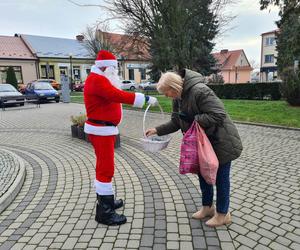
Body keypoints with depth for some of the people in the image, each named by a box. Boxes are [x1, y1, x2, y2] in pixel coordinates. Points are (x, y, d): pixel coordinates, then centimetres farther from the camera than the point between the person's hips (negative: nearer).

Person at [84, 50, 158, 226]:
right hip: (101, 130, -11)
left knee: (104, 166, 18)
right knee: (106, 168, -8)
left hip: (105, 129, 11)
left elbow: (114, 96, 13)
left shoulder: (100, 80, 18)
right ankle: (104, 212, 2)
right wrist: (146, 99, -25)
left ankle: (105, 200, 33)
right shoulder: (97, 80, -16)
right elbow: (119, 96, -27)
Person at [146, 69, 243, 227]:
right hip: (203, 142, 9)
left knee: (220, 176, 5)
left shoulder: (200, 91, -28)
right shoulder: (178, 98, 0)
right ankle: (207, 207, 37)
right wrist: (157, 130, -3)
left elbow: (218, 115, -30)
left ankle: (223, 214, 25)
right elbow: (176, 122, 6)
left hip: (221, 142, -8)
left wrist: (194, 119, -28)